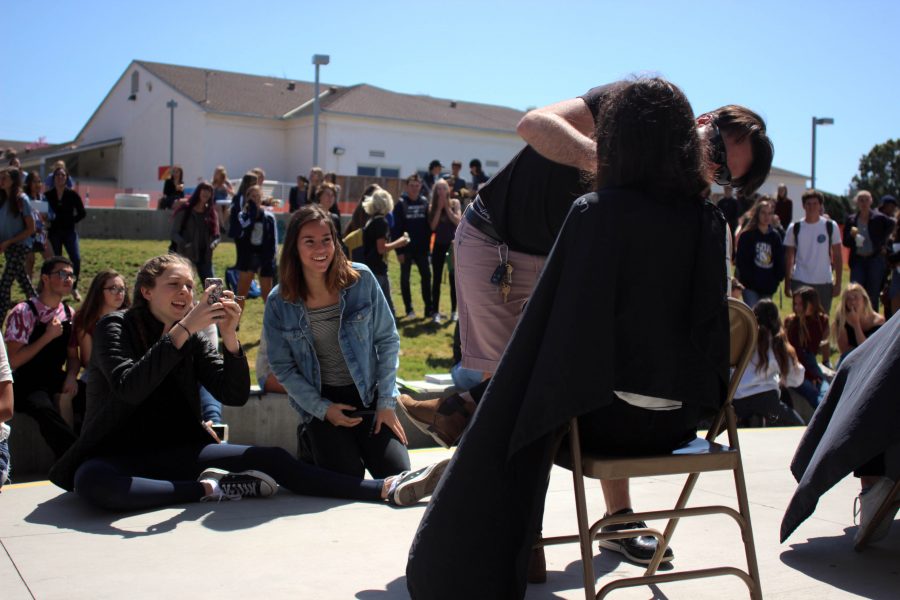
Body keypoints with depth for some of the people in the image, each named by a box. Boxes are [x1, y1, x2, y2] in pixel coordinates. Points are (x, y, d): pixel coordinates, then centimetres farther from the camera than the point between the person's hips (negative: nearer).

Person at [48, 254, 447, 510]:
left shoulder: (193, 339, 6)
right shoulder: (115, 327, -6)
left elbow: (235, 395, -4)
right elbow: (129, 389, -26)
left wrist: (230, 337, -18)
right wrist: (182, 330, -30)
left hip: (179, 451, 4)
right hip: (117, 455, -4)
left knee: (273, 461, -14)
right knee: (90, 481, -40)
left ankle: (389, 489, -22)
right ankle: (211, 489, -26)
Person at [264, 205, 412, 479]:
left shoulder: (361, 279, -9)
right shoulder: (279, 302, -7)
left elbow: (388, 340, -2)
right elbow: (282, 366, -1)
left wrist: (386, 403, -5)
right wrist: (323, 409, -9)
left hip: (368, 394, 1)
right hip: (321, 402, 0)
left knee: (397, 474, -11)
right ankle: (315, 442, 15)